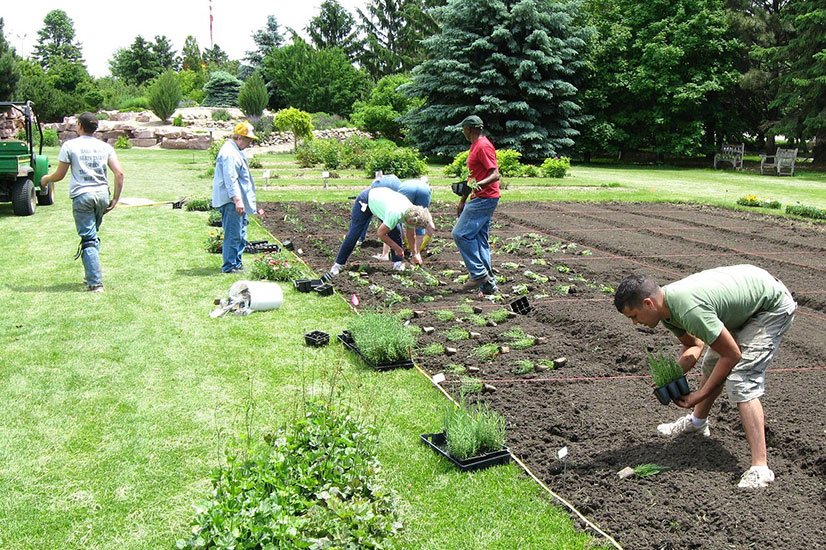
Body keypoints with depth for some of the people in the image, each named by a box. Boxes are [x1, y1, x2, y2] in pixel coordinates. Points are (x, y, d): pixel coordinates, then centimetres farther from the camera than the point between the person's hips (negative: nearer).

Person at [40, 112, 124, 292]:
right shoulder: (105, 147, 8)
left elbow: (59, 175, 5)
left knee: (88, 239, -4)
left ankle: (95, 283, -9)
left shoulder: (70, 145, -1)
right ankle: (92, 275, 24)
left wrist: (46, 179, 26)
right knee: (93, 235, 19)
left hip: (82, 196, -3)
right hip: (102, 194, 4)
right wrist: (115, 199, 5)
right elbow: (119, 173, -1)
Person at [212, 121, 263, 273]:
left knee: (240, 235, 16)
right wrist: (237, 200, -27)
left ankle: (237, 264, 24)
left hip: (238, 201, 11)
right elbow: (230, 179, -23)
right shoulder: (229, 153, -15)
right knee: (233, 235, -7)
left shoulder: (235, 151, 20)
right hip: (231, 202, -11)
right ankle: (229, 267, -2)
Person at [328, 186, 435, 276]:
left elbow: (410, 235, -1)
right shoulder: (395, 214, -43)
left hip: (381, 198, 6)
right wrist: (397, 248, -21)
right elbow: (381, 233, -30)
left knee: (396, 233, -7)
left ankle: (398, 263, 3)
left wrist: (415, 253, 4)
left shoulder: (412, 213, -20)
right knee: (353, 234, -4)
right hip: (365, 200, -6)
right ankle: (338, 264, 7)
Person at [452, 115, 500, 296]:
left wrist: (479, 184, -39)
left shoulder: (483, 146, -13)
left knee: (460, 234, -11)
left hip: (484, 198, -10)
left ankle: (479, 274, -5)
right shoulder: (475, 146, 18)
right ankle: (488, 284, 10)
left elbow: (495, 174, -21)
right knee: (480, 239, 8)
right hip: (480, 198, 10)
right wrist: (463, 200, 24)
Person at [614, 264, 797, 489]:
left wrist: (701, 394, -20)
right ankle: (697, 422, 41)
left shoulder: (689, 310, -36)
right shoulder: (666, 304, -8)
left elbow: (732, 355, -27)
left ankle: (760, 467, -18)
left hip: (773, 306, -9)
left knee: (741, 381, -18)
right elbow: (693, 345, 7)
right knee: (712, 364, 17)